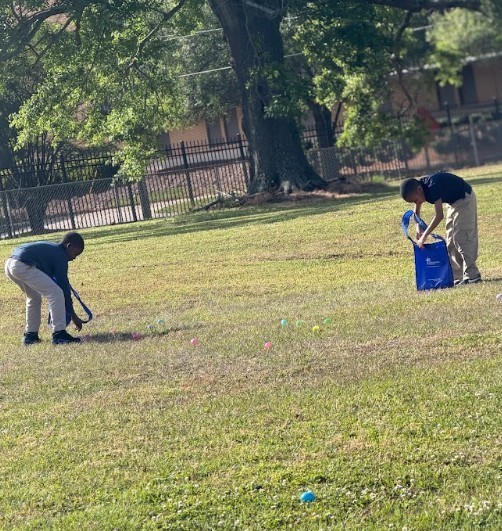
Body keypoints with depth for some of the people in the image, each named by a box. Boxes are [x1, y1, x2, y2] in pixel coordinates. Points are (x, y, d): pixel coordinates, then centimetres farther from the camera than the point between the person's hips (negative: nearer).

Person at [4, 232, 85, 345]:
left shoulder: (51, 248, 27)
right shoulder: (60, 255, 1)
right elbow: (63, 286, 1)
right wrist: (73, 315, 7)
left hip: (10, 265, 10)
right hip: (23, 266, -10)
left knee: (34, 297, 29)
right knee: (56, 293, -5)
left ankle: (30, 335, 31)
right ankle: (59, 334, -5)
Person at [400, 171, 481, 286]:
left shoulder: (432, 187, -33)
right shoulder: (421, 186, -7)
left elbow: (439, 215, -36)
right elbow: (416, 209, 11)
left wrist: (424, 236, -34)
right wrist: (418, 227, -5)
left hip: (464, 198, -9)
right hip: (453, 201, 9)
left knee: (461, 238, -15)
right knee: (451, 241, 6)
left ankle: (472, 275, -14)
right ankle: (457, 277, 7)